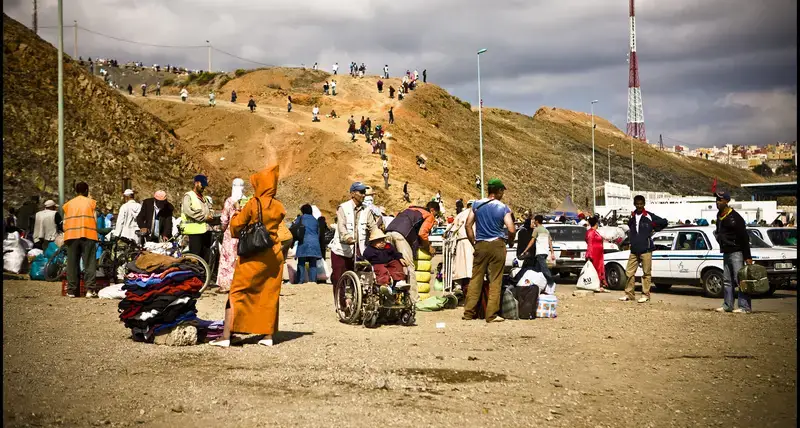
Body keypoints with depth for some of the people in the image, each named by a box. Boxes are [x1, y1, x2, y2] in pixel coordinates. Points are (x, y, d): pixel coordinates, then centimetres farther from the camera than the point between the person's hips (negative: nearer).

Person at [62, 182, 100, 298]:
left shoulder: (68, 204, 16)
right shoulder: (91, 202, 9)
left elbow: (64, 223, 11)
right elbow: (95, 220, 3)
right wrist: (96, 234, 15)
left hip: (71, 236, 3)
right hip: (88, 235, -3)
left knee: (72, 264, 6)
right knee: (89, 263, -3)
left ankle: (72, 290, 4)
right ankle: (90, 289, -13)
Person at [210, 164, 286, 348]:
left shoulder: (253, 203, -12)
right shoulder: (279, 207, 2)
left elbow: (237, 225, -6)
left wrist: (235, 216, 16)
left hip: (253, 257, -5)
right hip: (274, 255, 5)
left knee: (236, 294, 0)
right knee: (270, 295, 13)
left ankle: (226, 336, -6)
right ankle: (268, 335, 13)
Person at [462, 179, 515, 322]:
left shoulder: (477, 205, 4)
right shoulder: (503, 208, -5)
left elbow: (468, 225, 3)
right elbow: (511, 230, -11)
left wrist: (474, 242, 11)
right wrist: (510, 241, 9)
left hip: (480, 245, 3)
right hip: (497, 245, -3)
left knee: (476, 279, 8)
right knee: (495, 281, 2)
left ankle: (469, 312, 8)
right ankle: (491, 314, 1)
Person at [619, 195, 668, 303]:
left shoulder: (649, 216, -2)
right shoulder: (632, 217, 14)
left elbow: (664, 222, 3)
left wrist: (653, 229, 2)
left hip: (646, 250, -5)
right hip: (634, 250, 5)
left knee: (646, 273, -1)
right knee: (630, 272, 5)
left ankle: (645, 295, 5)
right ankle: (629, 294, 13)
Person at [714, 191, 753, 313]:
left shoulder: (734, 217, -14)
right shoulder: (719, 216, 12)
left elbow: (744, 237, -15)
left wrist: (747, 257, -18)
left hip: (736, 252, -9)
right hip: (726, 253, 9)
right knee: (727, 280, 12)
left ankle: (745, 307, -11)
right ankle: (727, 305, 17)